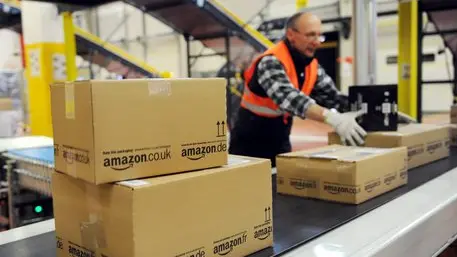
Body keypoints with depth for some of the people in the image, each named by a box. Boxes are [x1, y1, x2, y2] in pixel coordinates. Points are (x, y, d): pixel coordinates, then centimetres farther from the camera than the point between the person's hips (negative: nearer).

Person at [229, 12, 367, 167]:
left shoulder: (312, 66, -1)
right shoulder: (271, 62, -24)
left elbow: (332, 96, -3)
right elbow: (288, 97, -40)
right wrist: (332, 118, -51)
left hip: (281, 141, 6)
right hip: (249, 143, -6)